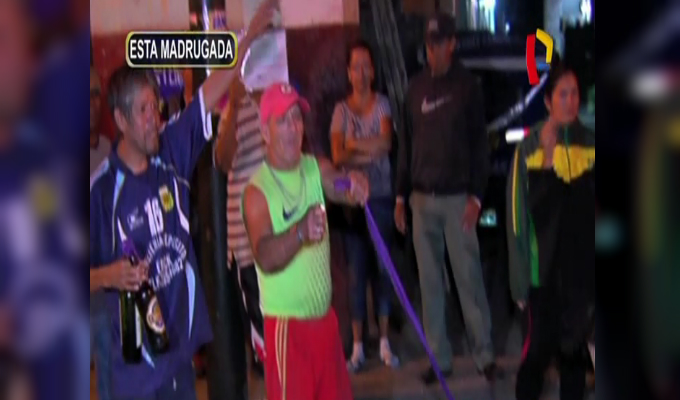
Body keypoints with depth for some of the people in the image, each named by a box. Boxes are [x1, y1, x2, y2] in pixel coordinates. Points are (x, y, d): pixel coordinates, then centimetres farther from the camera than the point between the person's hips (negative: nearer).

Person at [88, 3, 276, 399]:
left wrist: (250, 37, -7)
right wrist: (109, 275, -29)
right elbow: (93, 272, -10)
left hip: (181, 341, 6)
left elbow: (210, 94, -2)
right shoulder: (101, 188, -16)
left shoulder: (172, 152, -1)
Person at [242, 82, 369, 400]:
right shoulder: (257, 190, -15)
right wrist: (300, 232, -45)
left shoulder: (317, 169, 3)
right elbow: (266, 258, -27)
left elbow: (341, 189, -15)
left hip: (324, 316, 6)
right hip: (286, 323, -6)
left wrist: (356, 185, -38)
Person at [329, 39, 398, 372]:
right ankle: (357, 346, 9)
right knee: (356, 272, 2)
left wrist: (353, 145, -10)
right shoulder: (341, 109, 6)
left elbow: (386, 142, -13)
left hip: (381, 197, 0)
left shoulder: (381, 103, 4)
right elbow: (336, 156, -5)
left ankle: (384, 342, 14)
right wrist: (368, 152, -16)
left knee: (382, 269, 5)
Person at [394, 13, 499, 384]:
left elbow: (480, 143, -3)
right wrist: (401, 195, 9)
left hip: (457, 199, -4)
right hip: (422, 199, 4)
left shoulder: (467, 86, -1)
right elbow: (406, 144, 13)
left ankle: (484, 353, 8)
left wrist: (475, 196, -10)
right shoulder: (416, 88, 10)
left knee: (468, 277, -3)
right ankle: (438, 357, 14)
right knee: (430, 282, 6)